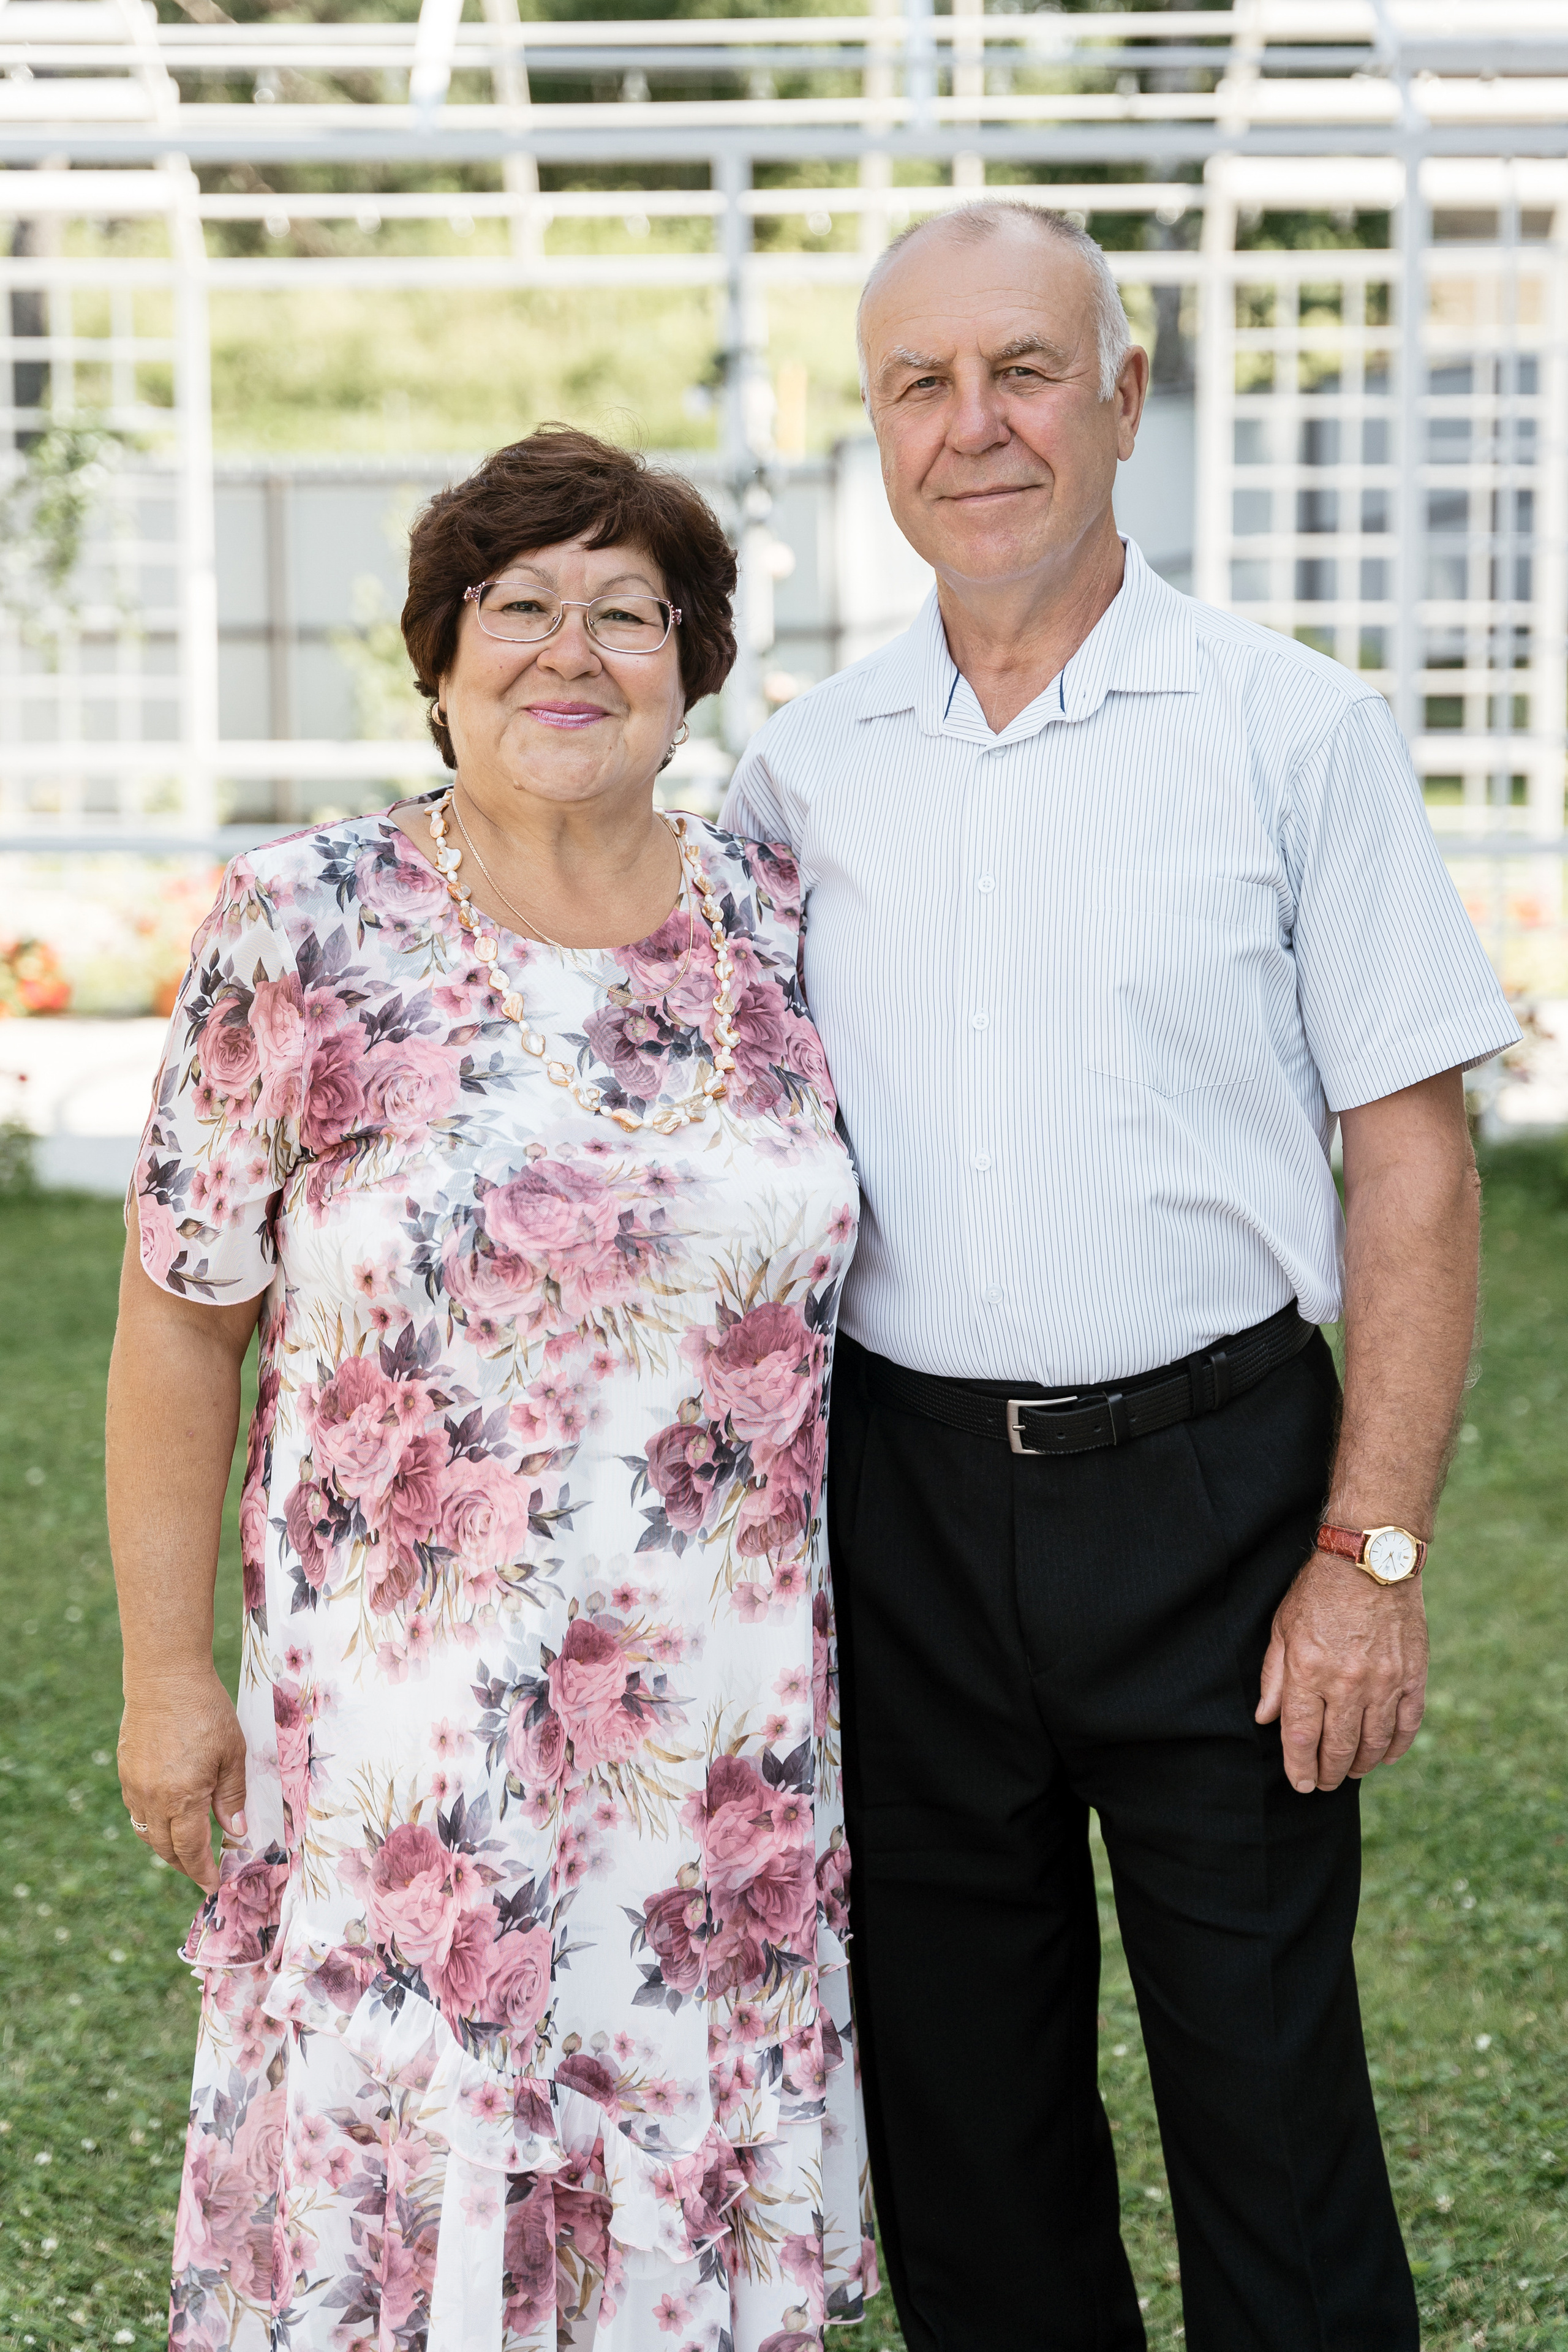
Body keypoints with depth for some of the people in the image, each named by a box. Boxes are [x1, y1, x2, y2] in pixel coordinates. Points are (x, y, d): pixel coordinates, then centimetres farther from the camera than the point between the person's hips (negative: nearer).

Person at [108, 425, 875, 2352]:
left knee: (696, 2197, 13)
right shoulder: (295, 933, -6)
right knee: (389, 2186, 6)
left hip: (727, 1723, 3)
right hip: (396, 1731, -2)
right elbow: (182, 1319, -2)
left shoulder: (782, 929, 2)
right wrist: (165, 1670, -2)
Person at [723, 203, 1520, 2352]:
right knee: (959, 2108, 14)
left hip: (1209, 1485, -3)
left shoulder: (1295, 730, -3)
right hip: (897, 1499, 3)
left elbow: (1410, 1162, -5)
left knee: (1266, 2097, 4)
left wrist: (1371, 1552, -11)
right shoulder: (809, 764, 6)